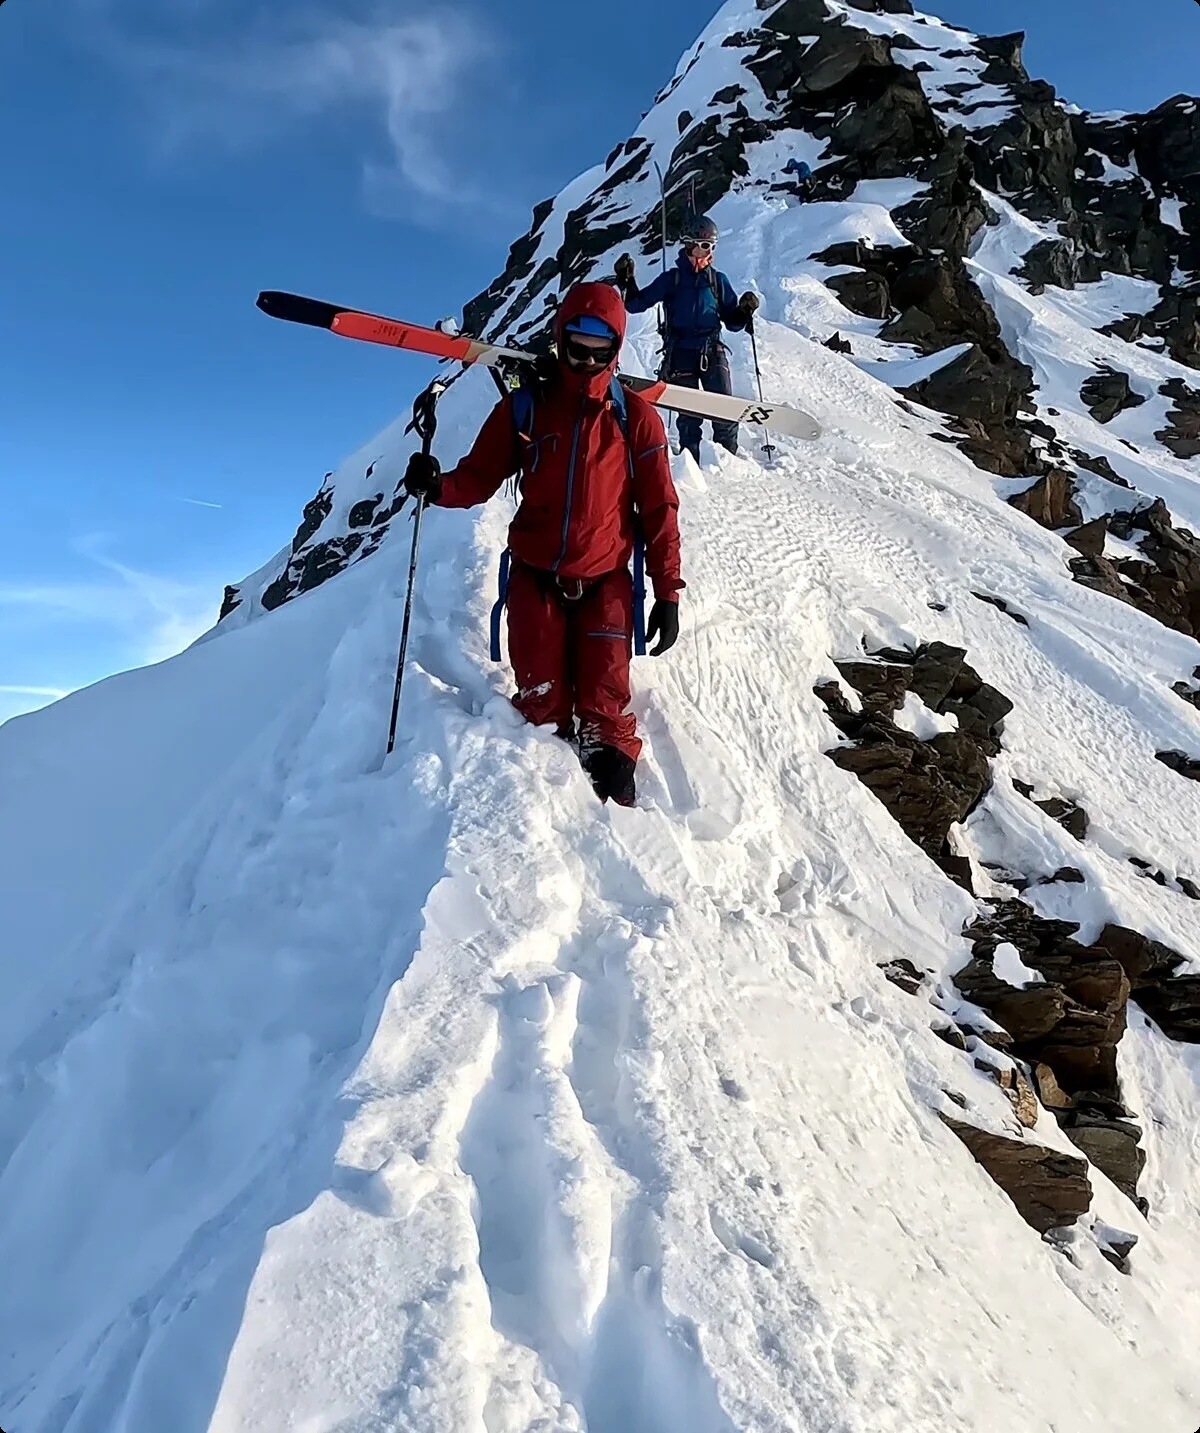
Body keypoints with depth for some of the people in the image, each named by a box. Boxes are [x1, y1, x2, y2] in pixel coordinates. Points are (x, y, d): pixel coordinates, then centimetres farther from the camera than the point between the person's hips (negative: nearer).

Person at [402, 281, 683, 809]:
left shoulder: (636, 418, 1)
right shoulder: (524, 407, 3)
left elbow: (659, 510, 2)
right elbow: (479, 477, 4)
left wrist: (667, 593, -2)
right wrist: (437, 486, -19)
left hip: (604, 585, -1)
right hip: (535, 580, 1)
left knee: (604, 713, -3)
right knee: (541, 709, 5)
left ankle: (616, 802, 7)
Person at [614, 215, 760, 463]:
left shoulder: (719, 281, 11)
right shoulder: (671, 279, 7)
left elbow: (732, 323, 13)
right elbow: (637, 304, 6)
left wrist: (744, 312, -7)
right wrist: (626, 281, -10)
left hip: (712, 352, 1)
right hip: (681, 354, -1)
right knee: (689, 415, 0)